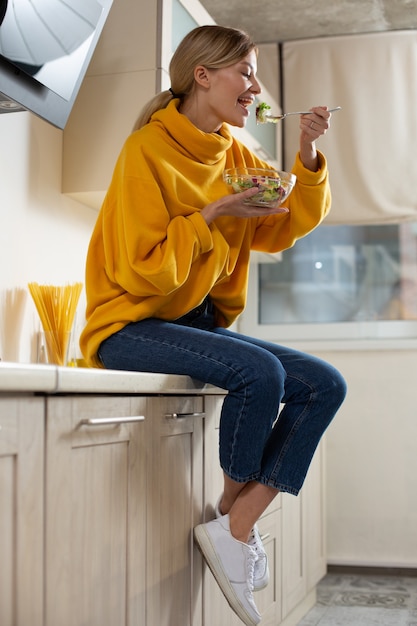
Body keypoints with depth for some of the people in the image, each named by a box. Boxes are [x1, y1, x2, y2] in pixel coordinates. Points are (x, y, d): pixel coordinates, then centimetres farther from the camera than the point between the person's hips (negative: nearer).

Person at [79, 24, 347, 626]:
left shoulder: (235, 154, 9)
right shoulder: (148, 150, -12)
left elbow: (292, 223, 8)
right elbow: (142, 271, -15)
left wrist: (308, 154, -5)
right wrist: (211, 216, -18)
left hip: (200, 322, 8)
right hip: (131, 324, -8)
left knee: (325, 385, -8)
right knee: (260, 371, -31)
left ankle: (235, 528, -10)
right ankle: (231, 515, -6)